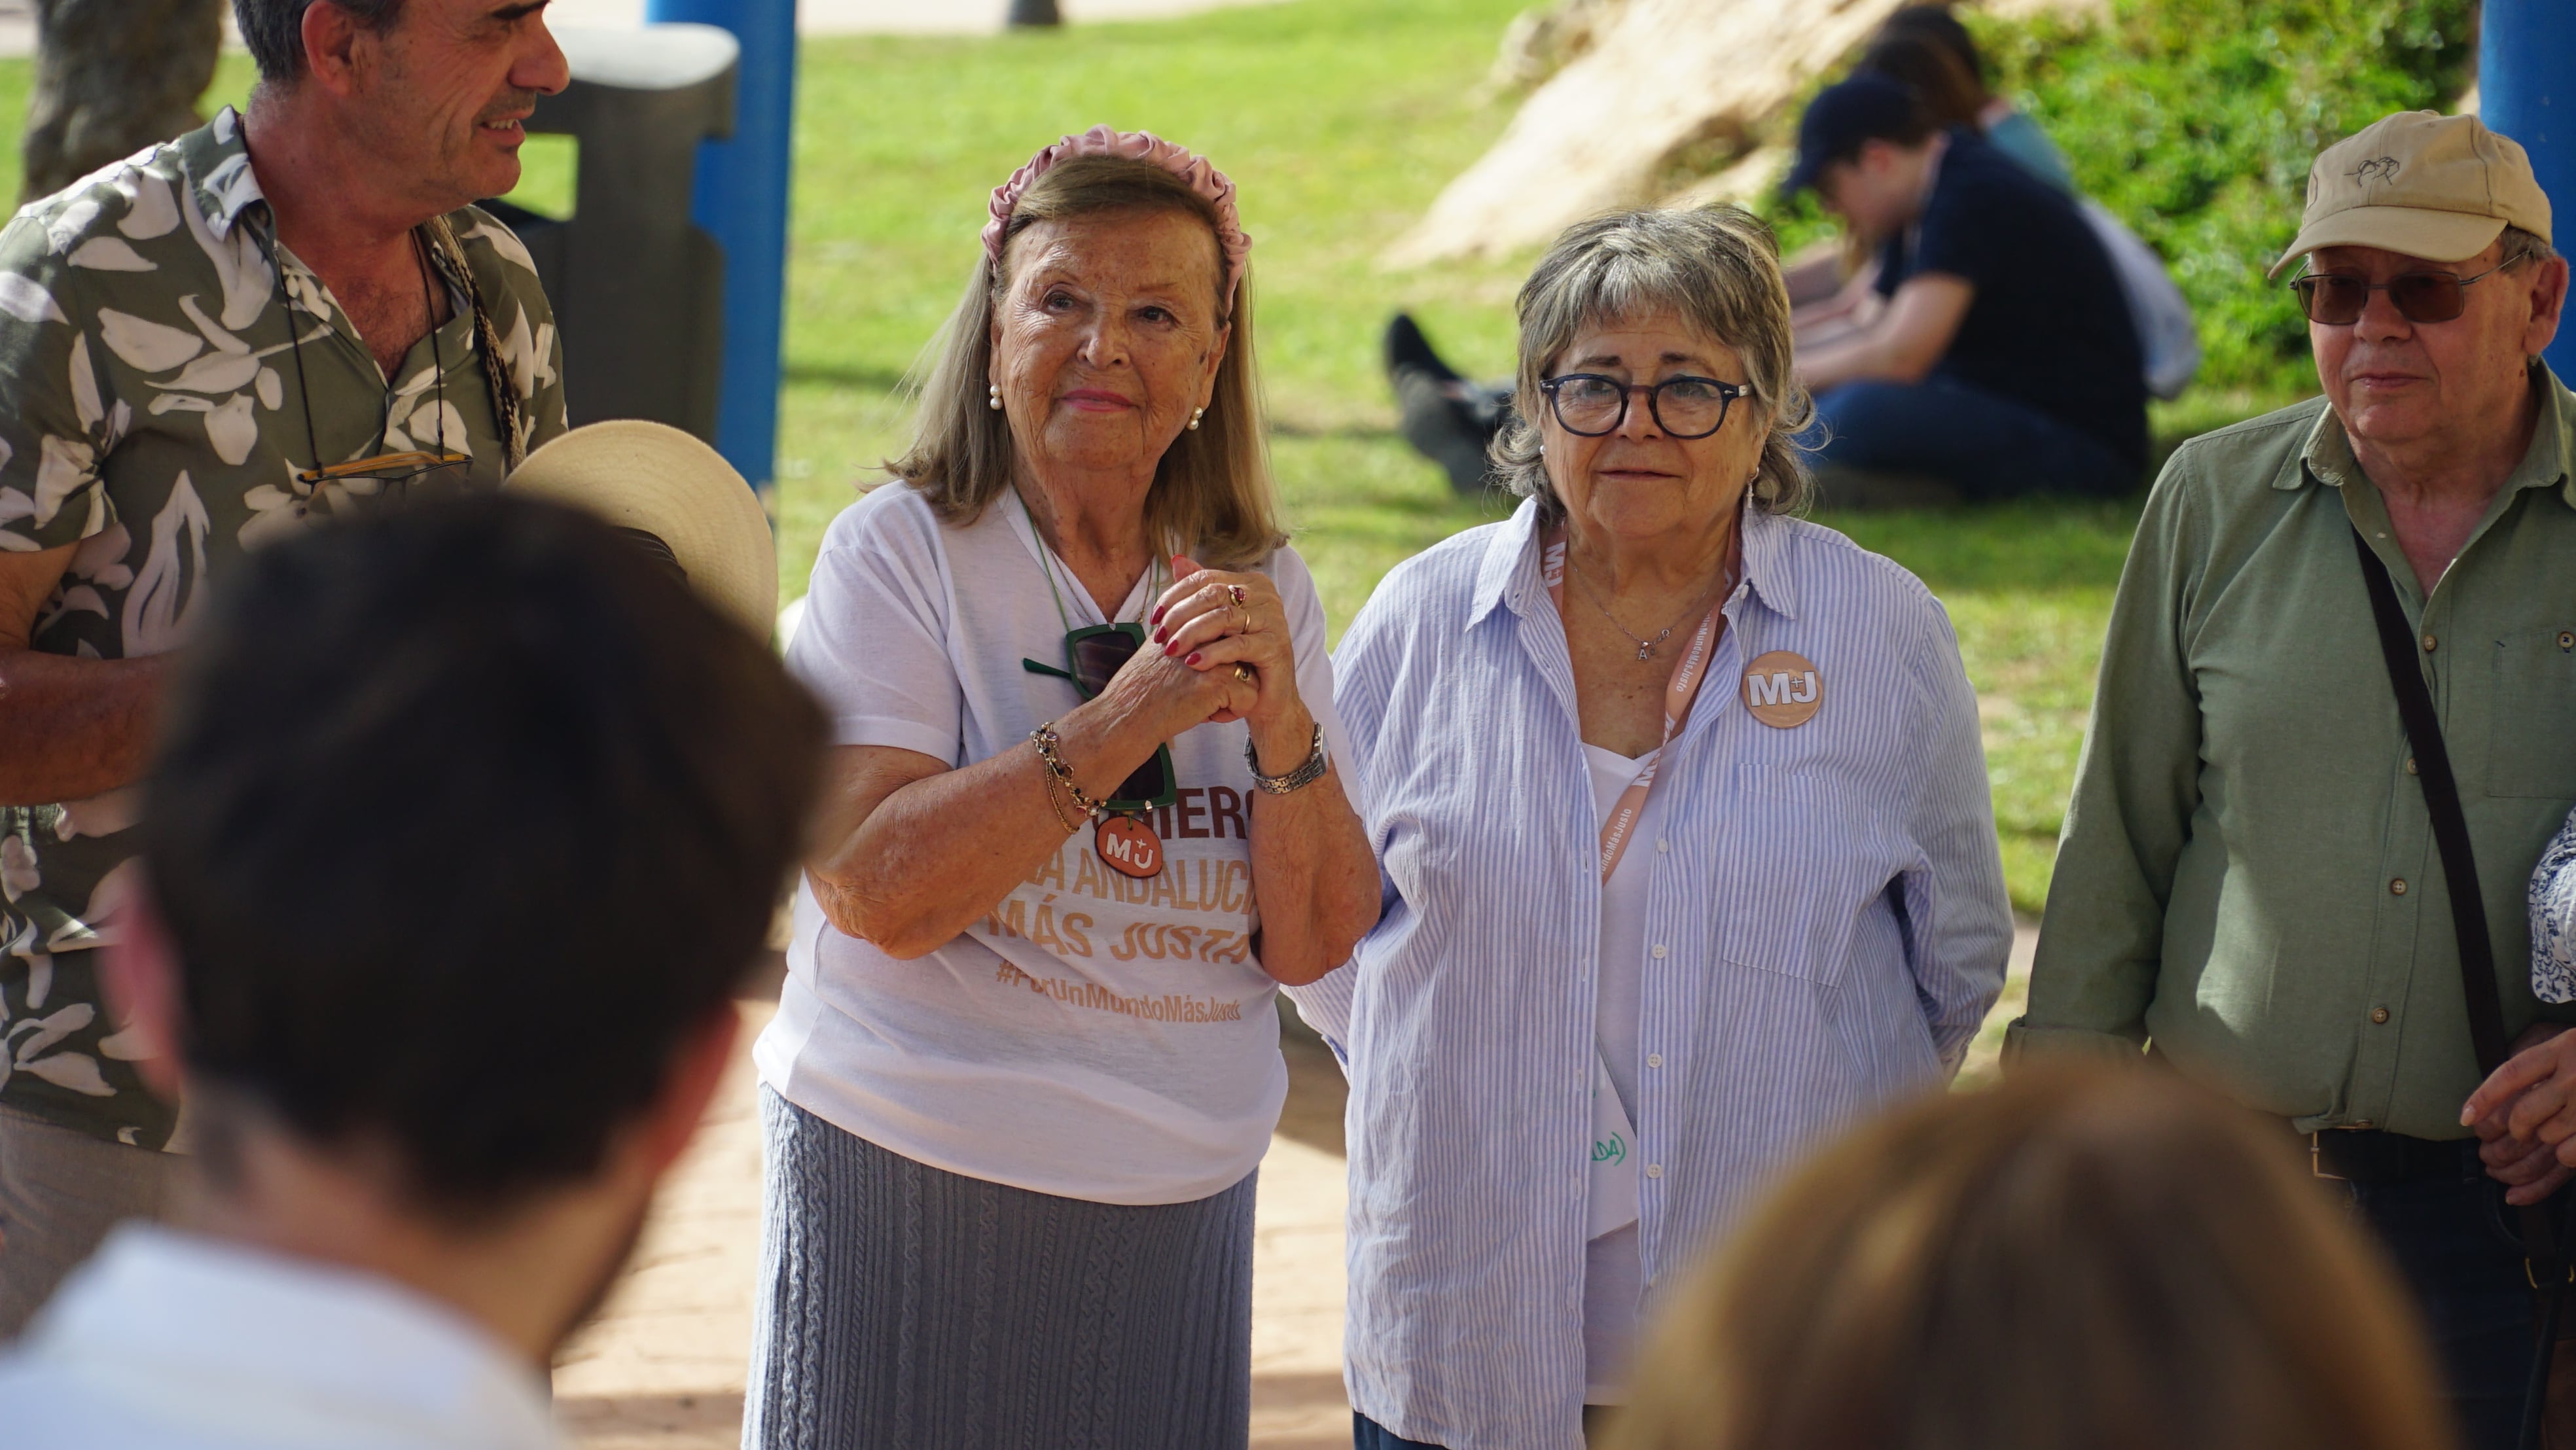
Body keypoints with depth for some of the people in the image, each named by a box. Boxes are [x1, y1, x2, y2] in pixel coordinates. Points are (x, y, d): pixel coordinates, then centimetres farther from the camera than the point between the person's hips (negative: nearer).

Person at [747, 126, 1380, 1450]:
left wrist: (1280, 725, -16)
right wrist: (1131, 717, -22)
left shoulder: (1262, 591, 6)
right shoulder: (898, 552, -6)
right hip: (913, 1194, -3)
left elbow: (1312, 944, 0)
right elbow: (878, 891, -18)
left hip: (1179, 1217, 4)